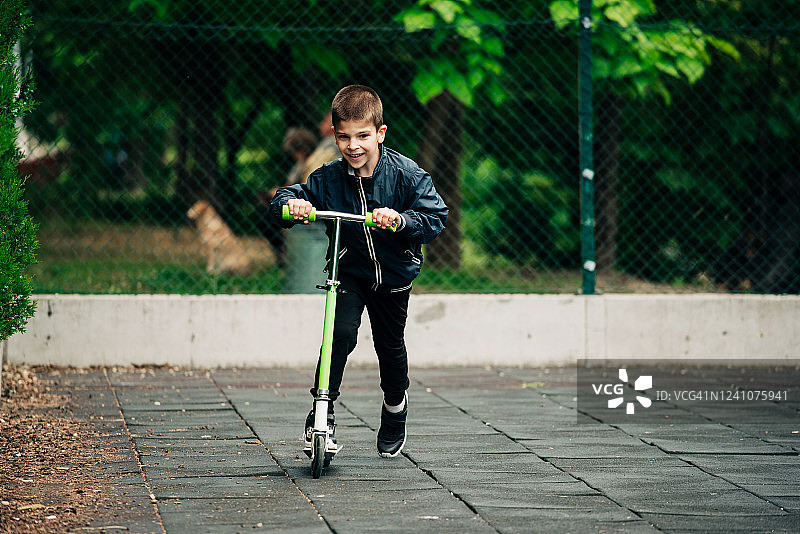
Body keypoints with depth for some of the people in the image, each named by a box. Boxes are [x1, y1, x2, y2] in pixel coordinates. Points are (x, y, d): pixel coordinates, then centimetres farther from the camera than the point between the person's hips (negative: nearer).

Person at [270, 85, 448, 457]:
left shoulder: (405, 174, -18)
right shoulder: (328, 178, -14)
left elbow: (436, 216, -23)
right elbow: (282, 199, -7)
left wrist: (400, 220, -41)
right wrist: (291, 204, -31)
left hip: (393, 274, 0)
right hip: (349, 271, 0)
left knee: (390, 344, 12)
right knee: (341, 332, -21)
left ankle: (395, 406, 40)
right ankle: (322, 410, -11)